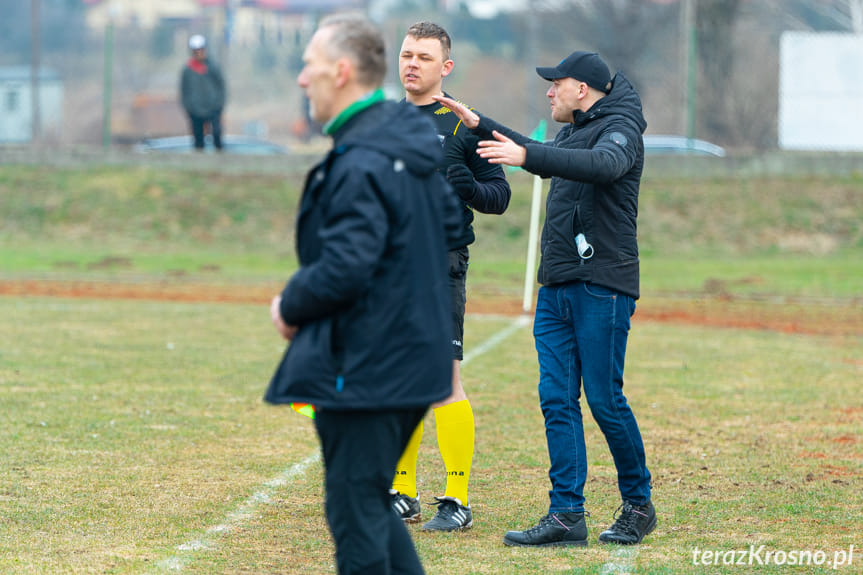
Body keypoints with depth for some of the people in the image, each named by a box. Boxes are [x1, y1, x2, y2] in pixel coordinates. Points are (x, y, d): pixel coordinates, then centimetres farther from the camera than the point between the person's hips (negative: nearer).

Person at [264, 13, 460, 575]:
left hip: (365, 369, -10)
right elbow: (449, 220, 22)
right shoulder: (413, 142, 10)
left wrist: (292, 306, -8)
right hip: (416, 355, 10)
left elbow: (344, 268, -25)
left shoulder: (359, 165, -21)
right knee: (372, 500, 20)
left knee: (355, 512, -1)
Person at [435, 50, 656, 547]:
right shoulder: (576, 132, 22)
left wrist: (526, 156, -38)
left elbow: (606, 165, -30)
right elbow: (545, 157, 41)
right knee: (557, 399, 0)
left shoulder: (619, 128, -7)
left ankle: (639, 505, 10)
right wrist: (480, 125, 39)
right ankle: (567, 515, -2)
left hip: (603, 287, -9)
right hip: (557, 288, 9)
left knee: (605, 399, -6)